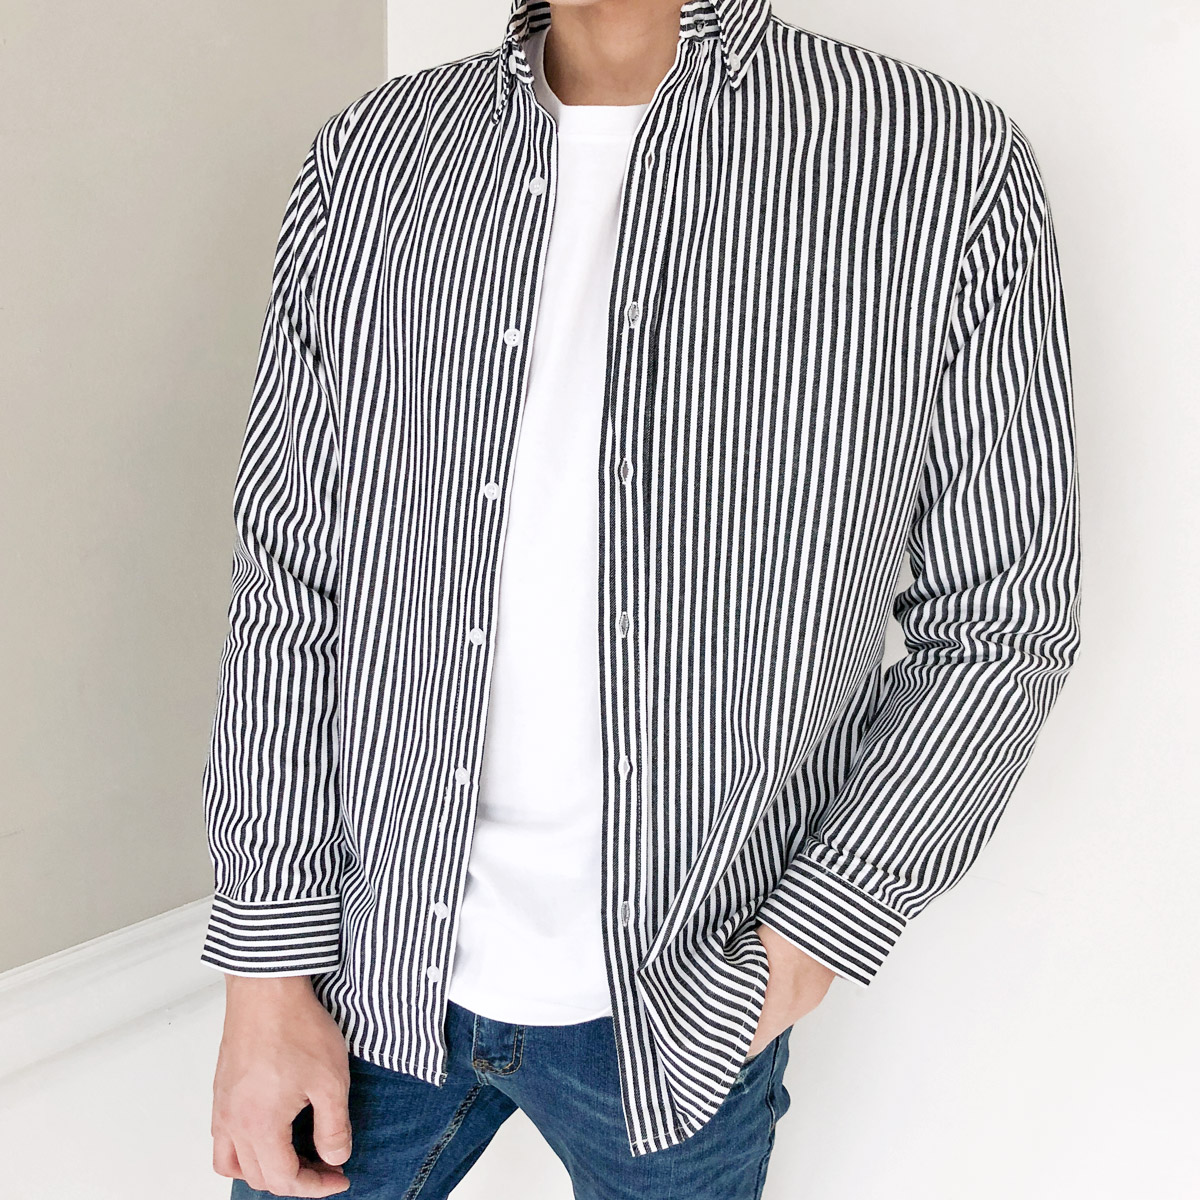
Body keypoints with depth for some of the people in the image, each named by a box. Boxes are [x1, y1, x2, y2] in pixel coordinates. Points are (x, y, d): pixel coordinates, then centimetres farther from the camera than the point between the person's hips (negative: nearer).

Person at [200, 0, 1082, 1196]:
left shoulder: (950, 170, -12)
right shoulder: (367, 160, -4)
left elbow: (1001, 621, -5)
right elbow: (287, 585, -2)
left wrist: (814, 938, -11)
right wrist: (269, 968, -2)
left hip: (684, 1007, -1)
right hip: (376, 964, 3)